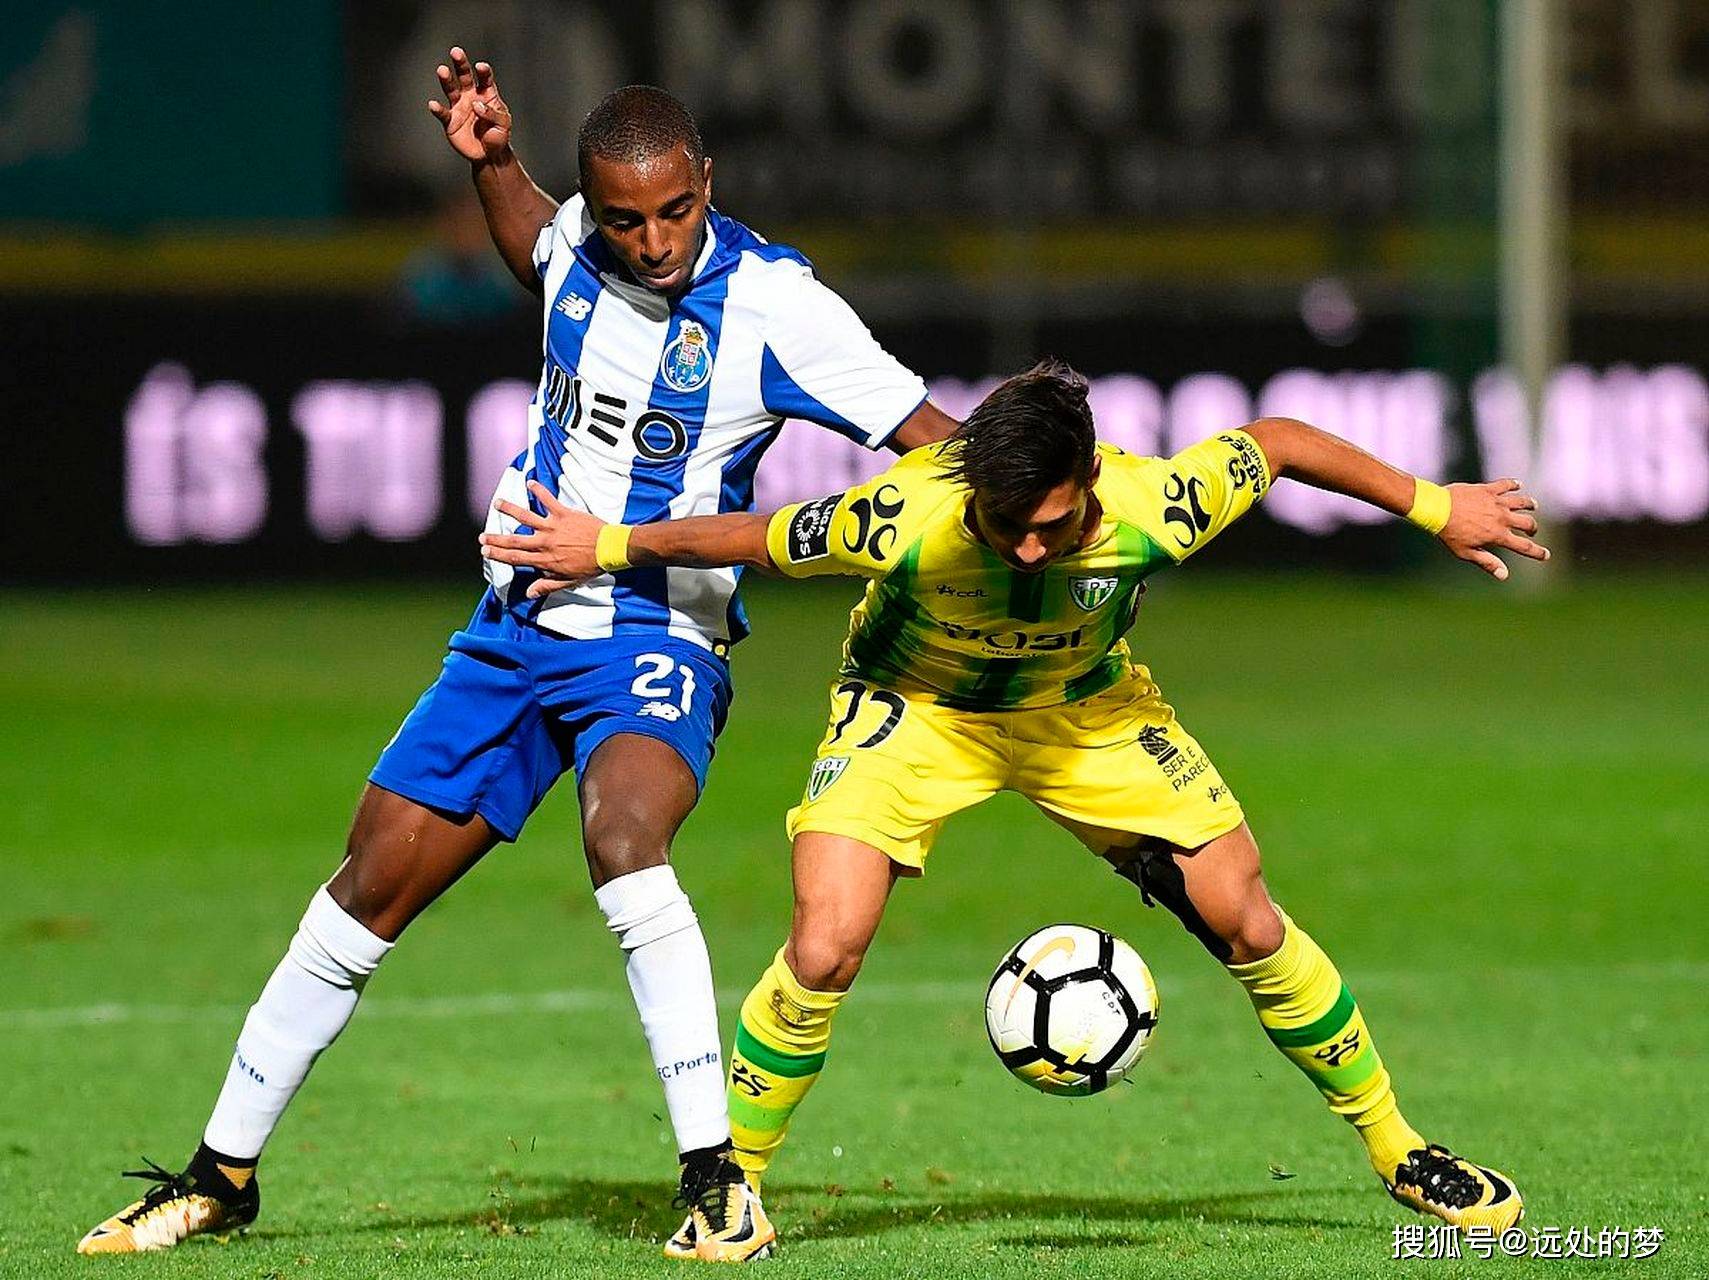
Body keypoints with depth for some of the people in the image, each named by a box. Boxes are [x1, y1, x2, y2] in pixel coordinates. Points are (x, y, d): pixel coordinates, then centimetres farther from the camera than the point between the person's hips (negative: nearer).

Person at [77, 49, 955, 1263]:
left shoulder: (773, 301, -16)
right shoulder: (580, 242, 0)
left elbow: (931, 434, -14)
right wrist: (491, 159, 12)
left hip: (658, 635, -5)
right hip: (520, 623, 6)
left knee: (622, 839, -35)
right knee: (370, 887, 7)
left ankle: (719, 1184, -32)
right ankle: (223, 1174, 22)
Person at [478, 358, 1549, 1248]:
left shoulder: (1155, 507, -35)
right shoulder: (905, 522, -38)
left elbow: (1276, 442, -16)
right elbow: (758, 539, -20)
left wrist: (1435, 507, -7)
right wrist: (607, 548, -10)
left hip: (1086, 710, 2)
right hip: (916, 712, -2)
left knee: (1244, 921, -2)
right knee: (824, 950, -20)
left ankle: (1397, 1149, 19)